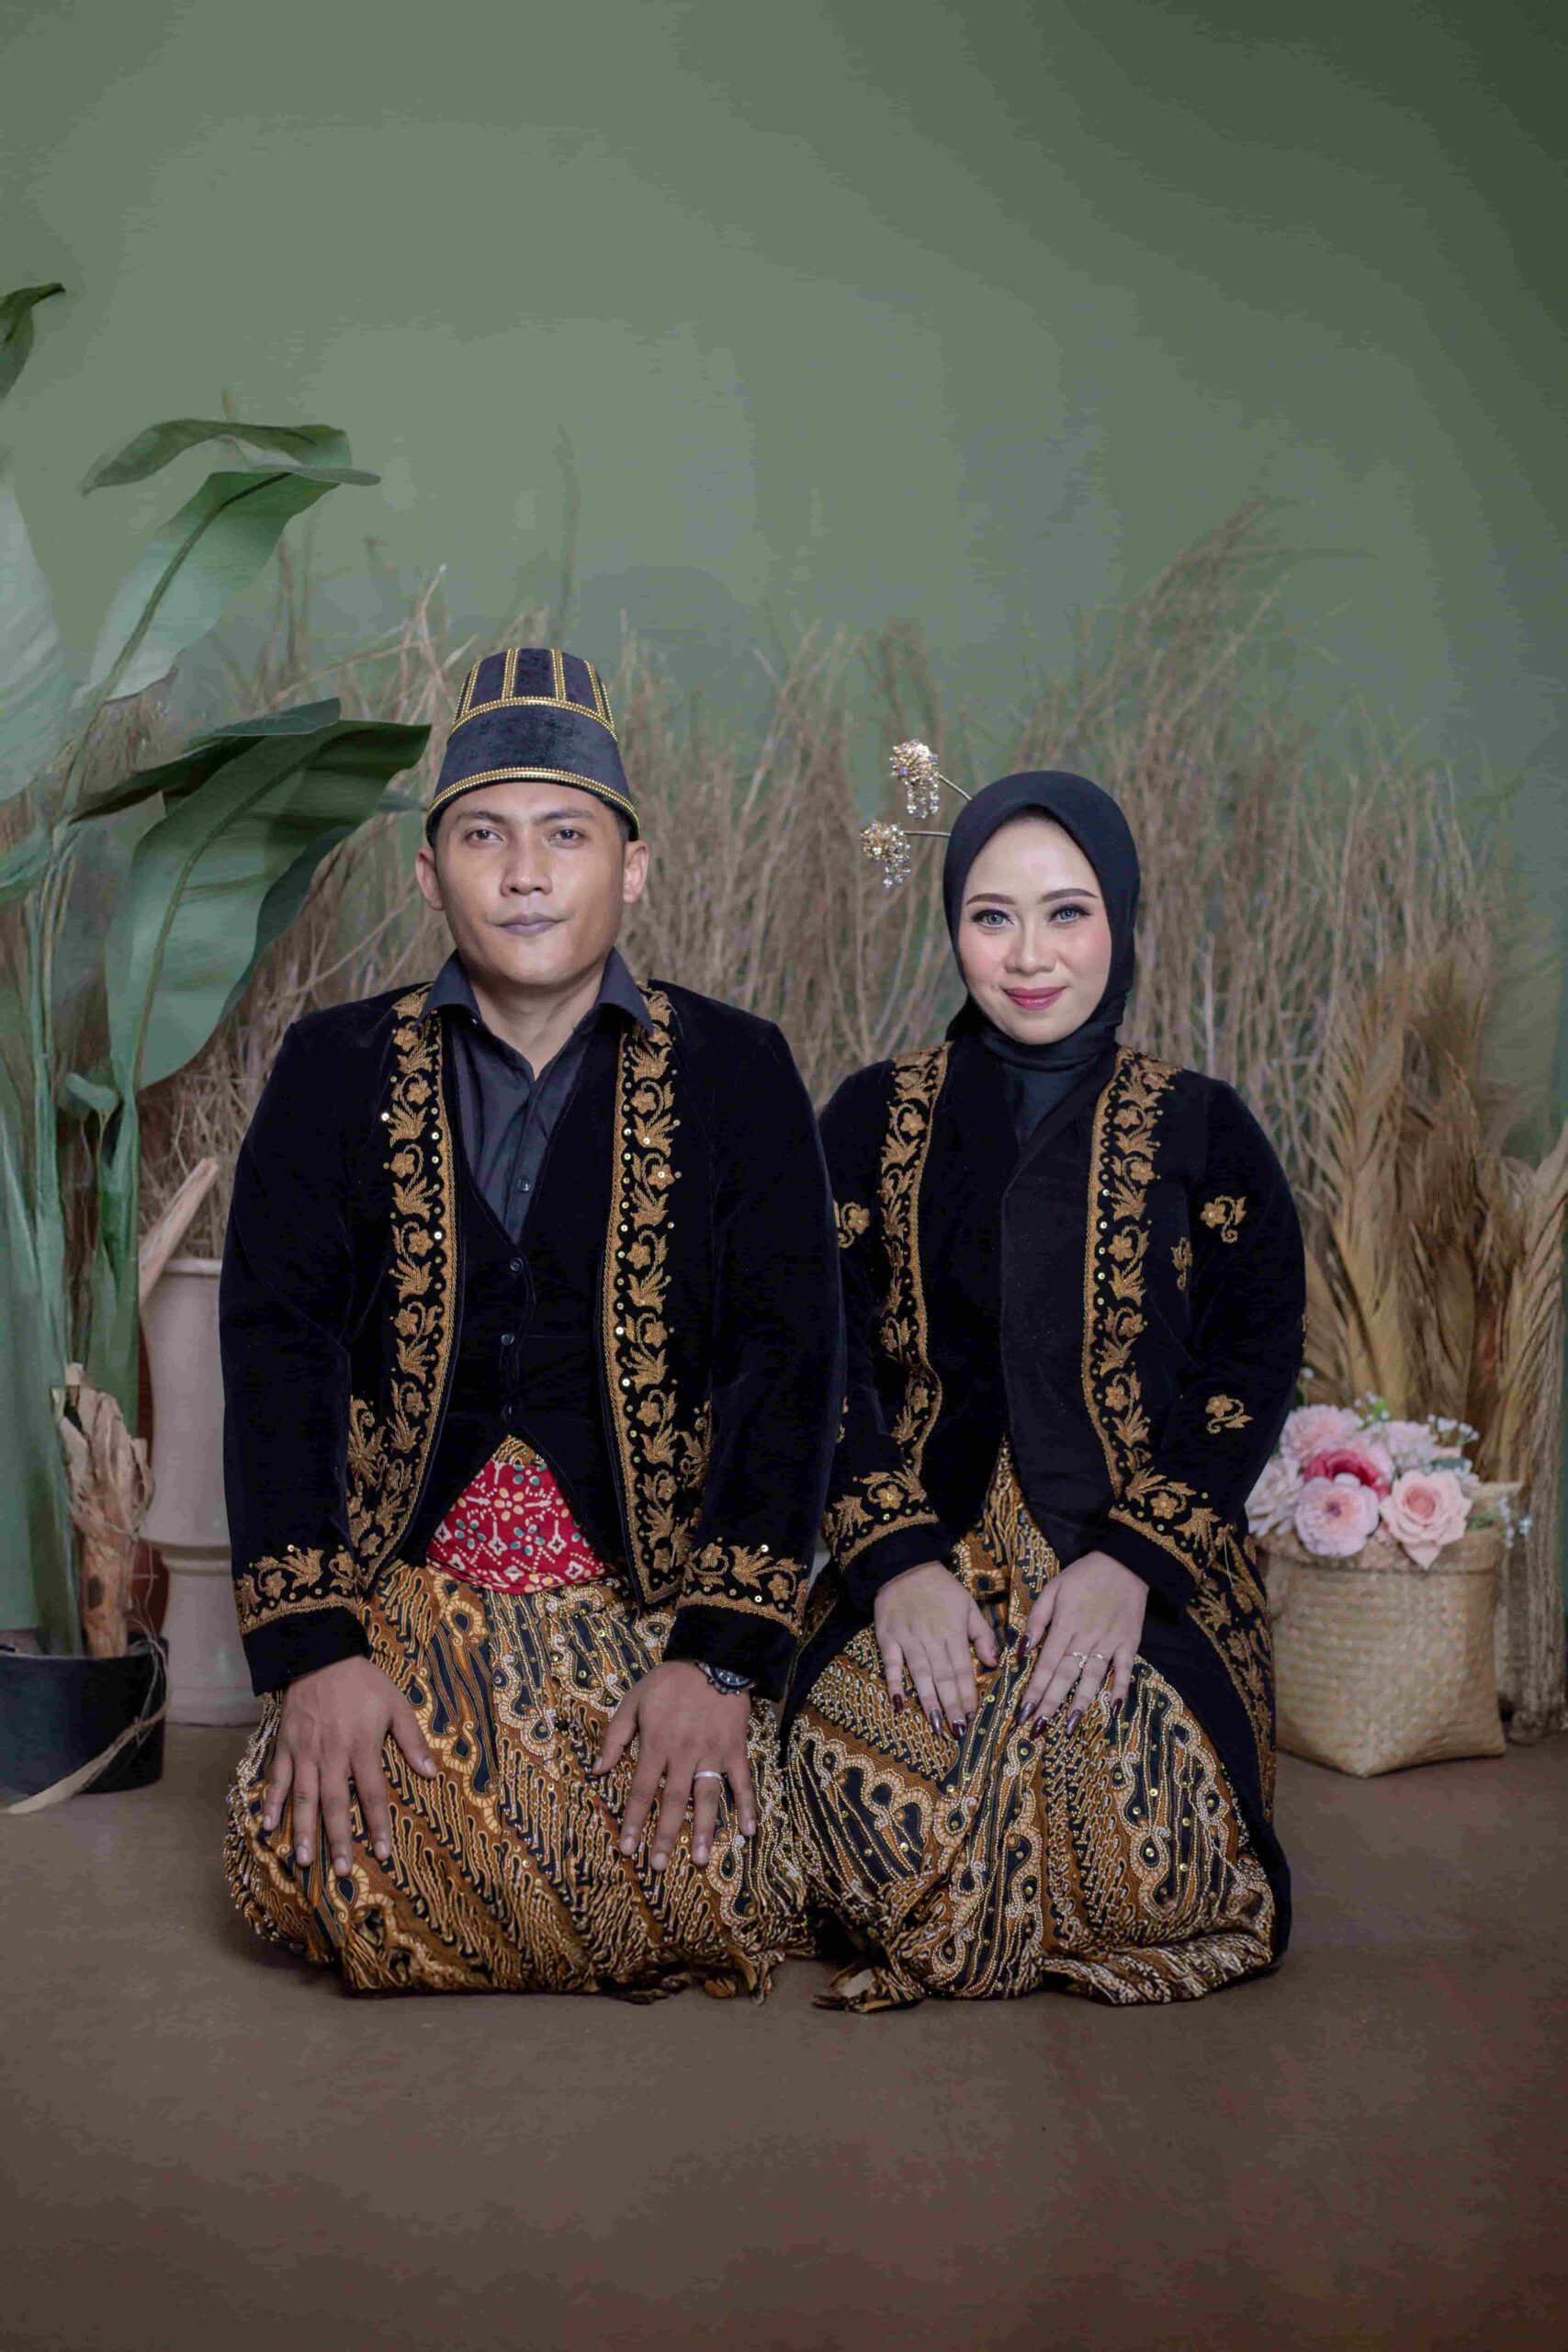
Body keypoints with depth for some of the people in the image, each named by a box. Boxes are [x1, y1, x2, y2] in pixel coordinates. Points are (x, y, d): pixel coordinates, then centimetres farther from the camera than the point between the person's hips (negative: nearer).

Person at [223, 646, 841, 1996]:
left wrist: (723, 1656, -15)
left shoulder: (735, 1073, 3)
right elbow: (277, 1349, -2)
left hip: (656, 1594, 0)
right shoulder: (338, 1070, 6)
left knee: (700, 1906, -19)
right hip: (402, 1593, 1)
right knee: (313, 1866, -21)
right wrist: (313, 1647, -14)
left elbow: (788, 1361, -3)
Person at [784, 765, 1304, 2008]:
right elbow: (829, 1358, 3)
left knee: (1147, 1842, -28)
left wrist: (1133, 1558, -14)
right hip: (925, 1543, 1)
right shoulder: (876, 1119, 11)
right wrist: (895, 1559, -14)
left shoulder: (1201, 1131, 9)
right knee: (871, 1798, -29)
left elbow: (1254, 1365, 2)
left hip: (1146, 1559, 0)